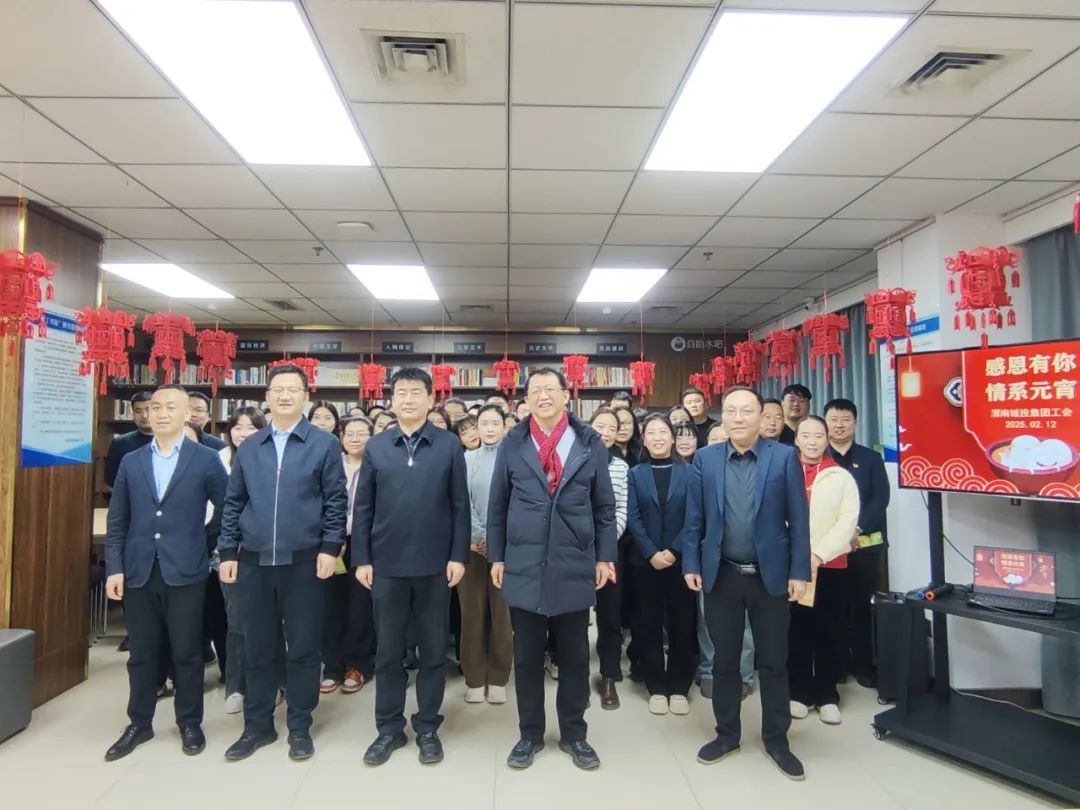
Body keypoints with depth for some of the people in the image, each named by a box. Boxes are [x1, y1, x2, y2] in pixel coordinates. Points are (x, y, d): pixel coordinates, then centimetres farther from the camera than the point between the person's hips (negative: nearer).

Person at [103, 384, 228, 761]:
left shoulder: (205, 459, -3)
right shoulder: (130, 462, 7)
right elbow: (117, 521, 7)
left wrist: (206, 537, 2)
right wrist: (114, 567, 0)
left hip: (185, 571, -3)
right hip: (139, 572, 3)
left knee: (187, 652, 7)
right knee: (141, 653, 13)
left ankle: (190, 724, 23)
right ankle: (139, 723, 30)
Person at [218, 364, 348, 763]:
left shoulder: (324, 444, -1)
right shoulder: (248, 447, 9)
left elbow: (336, 500, -4)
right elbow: (233, 503, 11)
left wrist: (330, 547, -11)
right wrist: (228, 552, 5)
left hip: (303, 561, -3)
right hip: (253, 561, 3)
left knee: (303, 646, 6)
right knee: (256, 647, 12)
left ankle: (299, 727, 22)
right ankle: (257, 725, 28)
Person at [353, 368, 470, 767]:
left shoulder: (449, 446, -1)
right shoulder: (375, 447, 3)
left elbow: (460, 506, -1)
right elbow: (362, 508, 4)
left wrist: (458, 556, -6)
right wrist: (361, 558, 0)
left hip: (434, 565, -1)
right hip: (387, 564, 1)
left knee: (433, 649, 10)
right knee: (388, 649, 12)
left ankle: (427, 728, 26)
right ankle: (389, 727, 28)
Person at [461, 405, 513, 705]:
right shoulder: (467, 459, 6)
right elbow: (463, 501, -1)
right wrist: (478, 537, -11)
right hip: (473, 544, 1)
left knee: (503, 611, 4)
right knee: (472, 611, 5)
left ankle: (498, 679, 16)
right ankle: (474, 679, 17)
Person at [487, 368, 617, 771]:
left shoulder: (590, 443, 1)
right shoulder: (512, 443, 2)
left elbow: (604, 506, 5)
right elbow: (497, 505, 5)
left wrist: (604, 556, 2)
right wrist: (496, 557, 4)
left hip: (575, 566, 0)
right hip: (523, 566, 0)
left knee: (574, 655, 13)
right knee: (527, 656, 12)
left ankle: (573, 733, 31)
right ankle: (530, 733, 30)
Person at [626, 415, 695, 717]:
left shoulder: (689, 472, 1)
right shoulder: (635, 474, 5)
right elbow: (632, 518, -2)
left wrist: (673, 551, -14)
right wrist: (651, 553, -13)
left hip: (680, 560, -1)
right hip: (645, 561, 1)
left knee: (681, 624, 7)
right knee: (649, 624, 7)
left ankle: (679, 687, 21)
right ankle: (656, 688, 19)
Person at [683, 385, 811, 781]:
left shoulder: (785, 457, -4)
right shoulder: (705, 459, 1)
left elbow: (798, 519, -4)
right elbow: (694, 518, 2)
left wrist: (799, 572, -7)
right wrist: (691, 565, -1)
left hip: (771, 575, -1)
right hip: (721, 575, 1)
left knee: (773, 662, 12)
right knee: (724, 660, 13)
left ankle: (776, 739, 29)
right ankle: (727, 734, 30)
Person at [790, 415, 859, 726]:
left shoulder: (842, 477, 3)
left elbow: (848, 521, -4)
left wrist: (820, 554, -14)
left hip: (831, 565, 0)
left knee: (829, 632, 7)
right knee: (796, 630, 7)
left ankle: (827, 695, 19)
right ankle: (800, 692, 19)